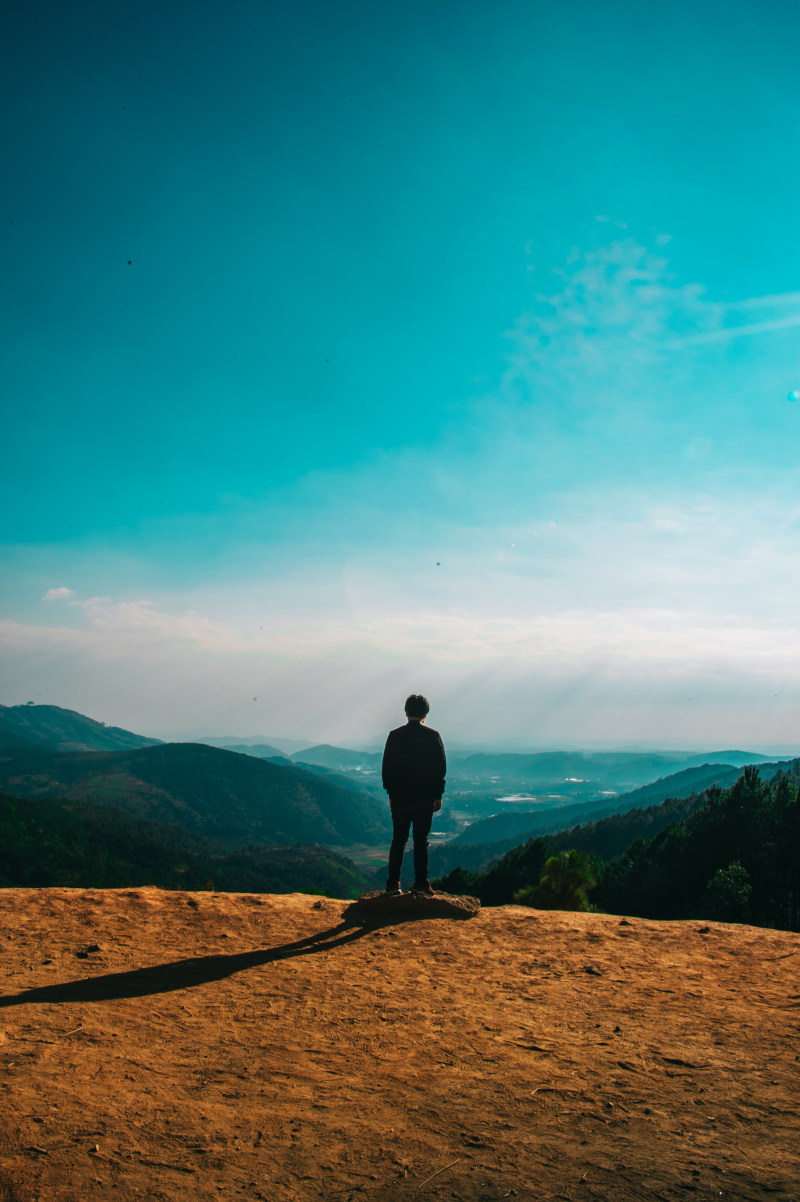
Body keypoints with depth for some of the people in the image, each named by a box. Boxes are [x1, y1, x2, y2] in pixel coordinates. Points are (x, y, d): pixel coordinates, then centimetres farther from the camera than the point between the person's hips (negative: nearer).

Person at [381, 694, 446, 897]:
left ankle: (393, 883, 8)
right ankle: (421, 882, 4)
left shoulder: (394, 736, -1)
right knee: (421, 840, 6)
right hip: (424, 797, -1)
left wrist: (390, 793, 11)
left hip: (399, 797, 1)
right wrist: (438, 795, 5)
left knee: (398, 840, 9)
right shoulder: (433, 736, -3)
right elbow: (441, 767, -2)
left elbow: (386, 768, 3)